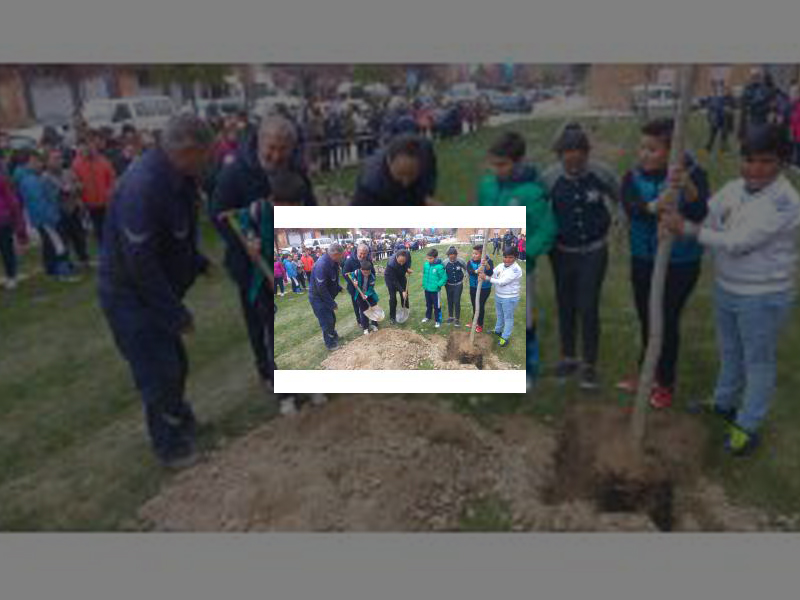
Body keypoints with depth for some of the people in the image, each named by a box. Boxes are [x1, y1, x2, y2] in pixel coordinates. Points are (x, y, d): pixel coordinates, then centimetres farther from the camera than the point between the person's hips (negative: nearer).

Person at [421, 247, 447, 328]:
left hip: (435, 290, -6)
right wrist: (424, 284, 10)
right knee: (428, 304, 24)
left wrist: (438, 285, -17)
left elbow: (444, 278, -16)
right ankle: (427, 316, 42)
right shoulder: (426, 264, -3)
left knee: (437, 306, 4)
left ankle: (438, 320, 17)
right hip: (427, 289, 6)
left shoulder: (439, 267, -21)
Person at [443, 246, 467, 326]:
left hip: (458, 285, -1)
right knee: (450, 301, 14)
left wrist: (465, 275, -2)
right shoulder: (445, 262, -15)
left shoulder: (461, 261, -15)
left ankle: (457, 319, 14)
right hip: (449, 285, 1)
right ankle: (450, 317, 31)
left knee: (457, 302, -1)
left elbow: (466, 268, 3)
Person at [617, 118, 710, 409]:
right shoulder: (634, 176, -5)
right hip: (643, 260, 4)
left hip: (680, 262, -4)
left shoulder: (693, 174, -13)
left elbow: (700, 213, -28)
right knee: (646, 319, 17)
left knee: (668, 321, 3)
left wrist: (687, 187, -47)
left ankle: (665, 383, 26)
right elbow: (630, 207, -24)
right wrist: (653, 206, -45)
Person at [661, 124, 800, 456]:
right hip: (726, 288, 7)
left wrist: (686, 228, -26)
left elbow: (736, 243, -28)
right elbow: (705, 215, 0)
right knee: (729, 351, 25)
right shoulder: (735, 187, -2)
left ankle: (748, 426, 28)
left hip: (763, 296, -7)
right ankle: (724, 403, 48)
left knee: (758, 362, 11)